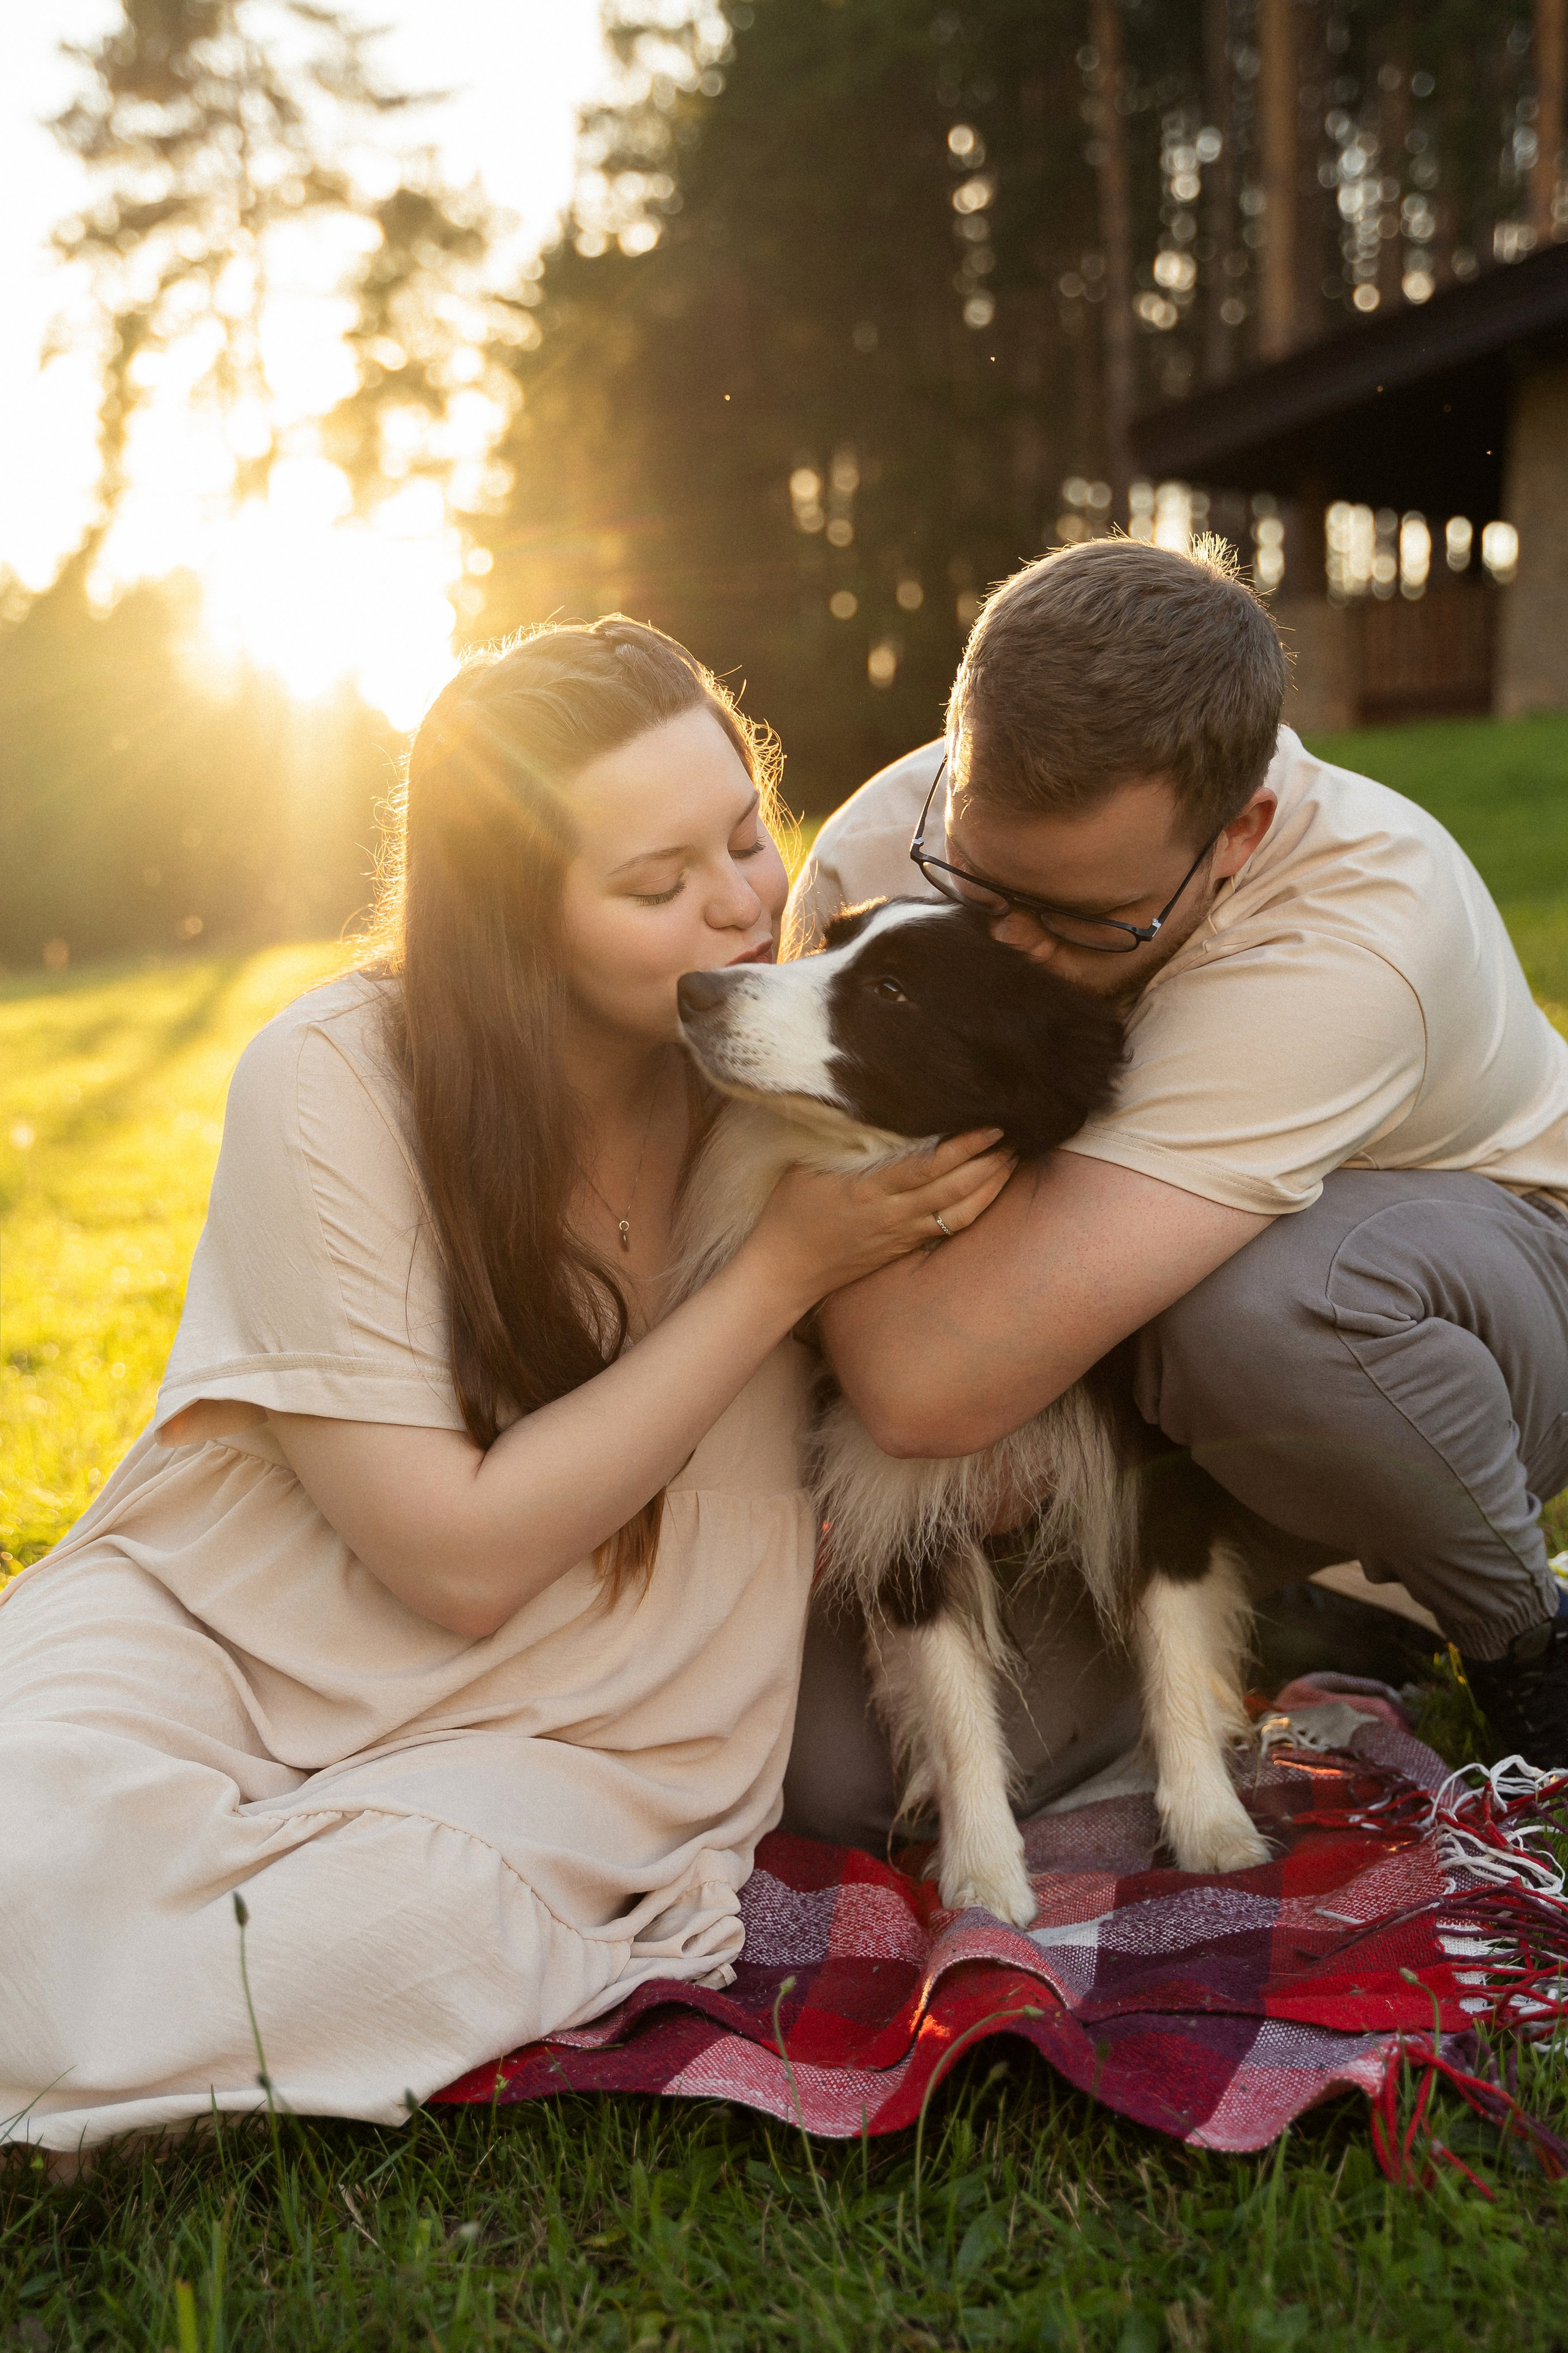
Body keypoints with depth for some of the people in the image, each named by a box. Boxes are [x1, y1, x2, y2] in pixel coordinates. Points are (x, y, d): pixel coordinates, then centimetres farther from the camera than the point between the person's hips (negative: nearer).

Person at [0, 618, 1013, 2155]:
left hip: (553, 1733, 2)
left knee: (381, 1923, -32)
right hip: (200, 1635, -2)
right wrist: (787, 1267, -22)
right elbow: (462, 1559, -21)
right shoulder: (330, 1087, -20)